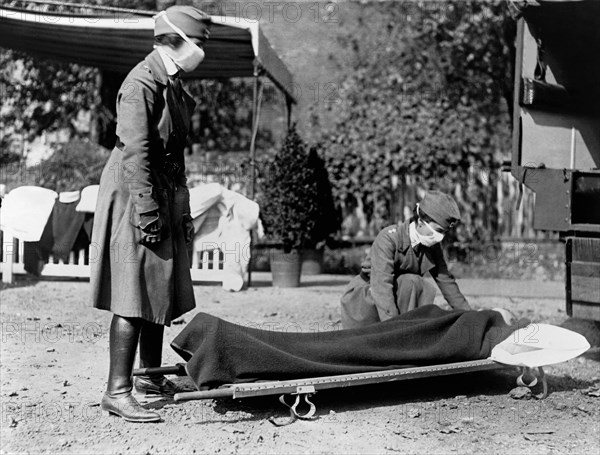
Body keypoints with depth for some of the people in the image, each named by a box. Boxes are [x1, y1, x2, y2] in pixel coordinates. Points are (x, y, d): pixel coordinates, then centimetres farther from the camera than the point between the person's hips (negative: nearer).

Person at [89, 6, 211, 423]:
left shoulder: (173, 84, 15)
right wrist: (146, 213, -23)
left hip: (166, 197, 9)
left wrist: (182, 211, 19)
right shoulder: (142, 84, -14)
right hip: (136, 197, -9)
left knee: (161, 293, 14)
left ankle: (152, 376, 26)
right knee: (134, 298, -9)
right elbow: (134, 154, -20)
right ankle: (118, 391, -5)